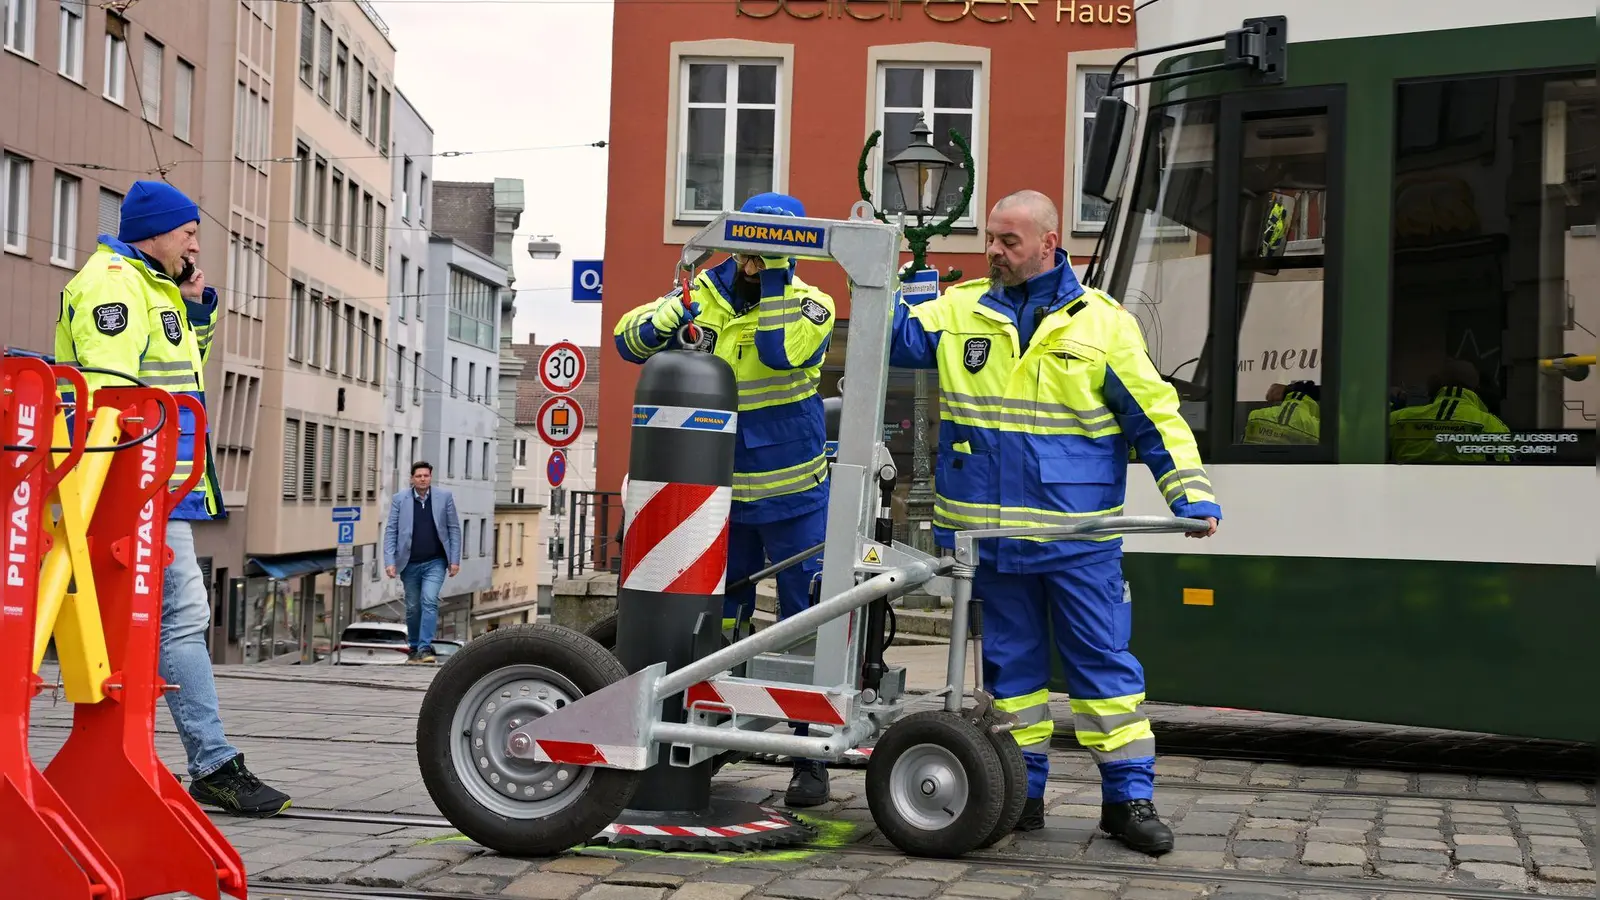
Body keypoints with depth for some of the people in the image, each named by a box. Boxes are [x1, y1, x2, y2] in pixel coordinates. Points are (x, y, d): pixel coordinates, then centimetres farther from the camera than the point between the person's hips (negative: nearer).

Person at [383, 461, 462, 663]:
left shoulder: (445, 497, 1)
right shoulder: (399, 499, 1)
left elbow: (454, 529, 4)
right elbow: (391, 531, 1)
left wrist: (455, 560, -2)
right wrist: (389, 561, -9)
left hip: (435, 563, -1)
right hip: (409, 563, 1)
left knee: (429, 601, -17)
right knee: (413, 608, 9)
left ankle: (425, 647, -16)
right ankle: (413, 648, 24)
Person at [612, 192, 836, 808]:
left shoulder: (810, 302, -8)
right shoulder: (702, 295, 1)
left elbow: (787, 351, -27)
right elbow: (629, 339, -5)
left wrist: (771, 290, -23)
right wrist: (663, 321, -24)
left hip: (794, 496, -3)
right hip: (721, 496, 3)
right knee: (713, 621, 13)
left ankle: (811, 756, 4)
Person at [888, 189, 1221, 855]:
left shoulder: (1102, 323, 0)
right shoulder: (961, 311, 8)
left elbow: (1155, 416, 1)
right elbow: (896, 338, 8)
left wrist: (1191, 494, -6)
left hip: (1079, 537, -2)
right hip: (989, 533, 3)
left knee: (1104, 662, 1)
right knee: (1010, 662, 11)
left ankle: (1129, 798, 9)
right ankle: (1022, 792, 21)